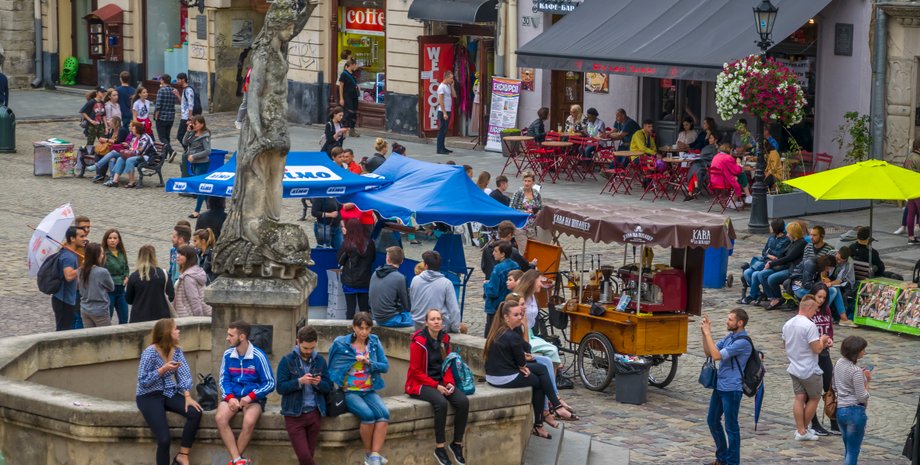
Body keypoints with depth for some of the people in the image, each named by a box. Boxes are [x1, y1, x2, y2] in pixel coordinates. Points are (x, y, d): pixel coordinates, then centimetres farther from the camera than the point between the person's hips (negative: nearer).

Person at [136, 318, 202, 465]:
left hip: (169, 394, 6)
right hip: (149, 397, -6)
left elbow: (184, 375, -2)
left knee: (195, 412, -21)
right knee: (164, 439, -22)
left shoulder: (177, 350, 4)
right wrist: (164, 369, -24)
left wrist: (187, 396, -16)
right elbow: (143, 381, -17)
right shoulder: (150, 352, -16)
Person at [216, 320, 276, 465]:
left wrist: (250, 397, -18)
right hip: (232, 396, 3)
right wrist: (230, 397, -15)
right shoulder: (228, 355, 3)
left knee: (249, 421, -35)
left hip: (253, 398, -3)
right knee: (220, 418, -29)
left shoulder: (258, 356, -9)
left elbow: (270, 383, -6)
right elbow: (224, 380, 5)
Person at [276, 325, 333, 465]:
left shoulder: (320, 360, 7)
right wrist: (300, 381, -22)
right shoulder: (287, 360, -3)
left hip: (314, 413, 3)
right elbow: (280, 388, -8)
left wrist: (319, 383, -14)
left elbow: (329, 387, 8)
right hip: (294, 415, -3)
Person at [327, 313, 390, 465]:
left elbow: (385, 366, 3)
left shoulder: (374, 342, 7)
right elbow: (332, 369, 6)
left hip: (369, 391, 3)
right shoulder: (341, 344, -2)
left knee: (383, 413, -27)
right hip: (349, 391, -3)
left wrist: (369, 362, -11)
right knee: (368, 414, -30)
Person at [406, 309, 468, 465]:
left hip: (441, 382, 6)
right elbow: (416, 371, -12)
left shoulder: (444, 338, 5)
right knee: (441, 402, -35)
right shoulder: (419, 341, -13)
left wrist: (449, 382, -8)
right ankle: (439, 448, -24)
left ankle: (457, 444, -6)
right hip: (421, 383, -6)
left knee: (463, 401, -20)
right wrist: (436, 386, -19)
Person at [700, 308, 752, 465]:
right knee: (712, 421, 17)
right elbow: (708, 352, 12)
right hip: (719, 386, 9)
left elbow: (717, 355, -23)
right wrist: (704, 333, -1)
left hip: (731, 389, -9)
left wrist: (708, 333, -19)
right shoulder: (729, 337, 10)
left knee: (731, 426, 0)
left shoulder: (743, 342, -18)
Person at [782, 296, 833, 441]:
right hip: (809, 370, -7)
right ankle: (804, 429, 15)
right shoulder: (809, 325, -21)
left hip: (794, 368, 7)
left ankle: (801, 430, 7)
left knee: (799, 398, 8)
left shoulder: (788, 324, 5)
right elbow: (817, 349, -24)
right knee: (814, 398, 10)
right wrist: (822, 340, -2)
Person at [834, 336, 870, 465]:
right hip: (855, 411, -8)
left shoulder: (839, 363, 3)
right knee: (853, 450, 2)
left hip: (840, 409, 8)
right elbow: (862, 397, -19)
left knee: (848, 448, 20)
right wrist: (867, 381, -5)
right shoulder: (856, 371, -21)